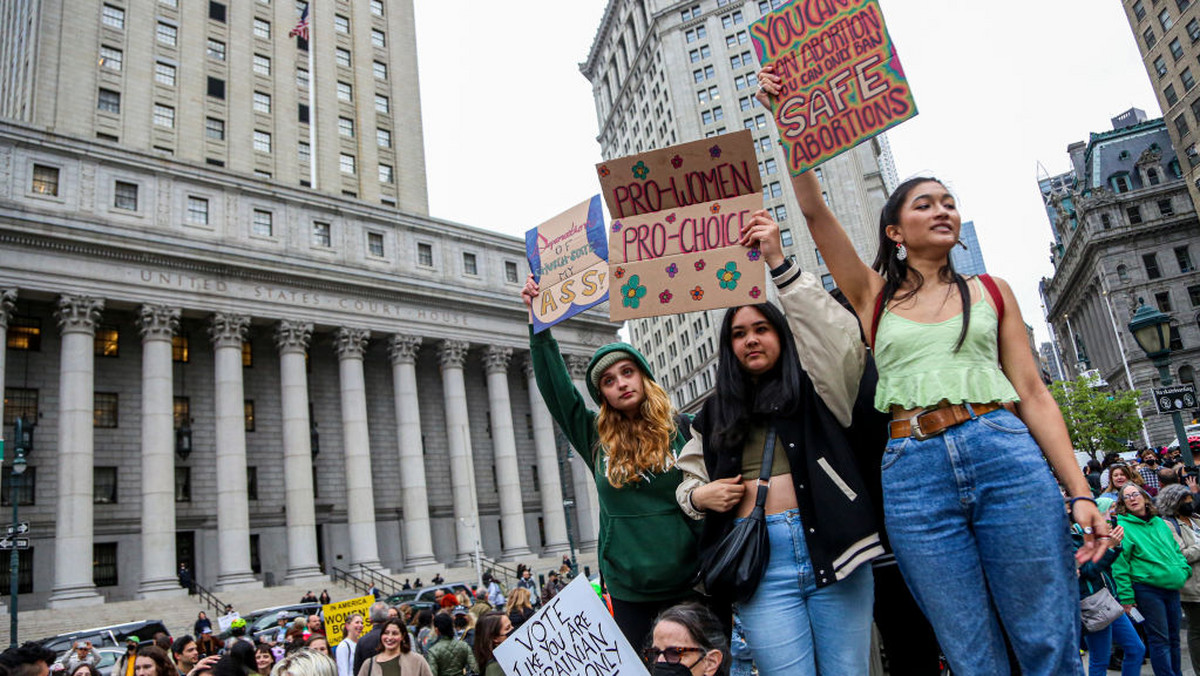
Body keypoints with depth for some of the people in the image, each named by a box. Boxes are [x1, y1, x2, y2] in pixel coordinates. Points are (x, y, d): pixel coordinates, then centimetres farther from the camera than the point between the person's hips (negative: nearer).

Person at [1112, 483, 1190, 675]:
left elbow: (1175, 550, 24)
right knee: (1160, 640, -3)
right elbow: (1119, 565, -11)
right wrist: (1126, 597, -13)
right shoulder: (1123, 526, -9)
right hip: (1146, 589, -6)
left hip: (1172, 587, 6)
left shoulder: (1159, 522, 12)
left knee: (1173, 638, 15)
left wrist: (1184, 569, 5)